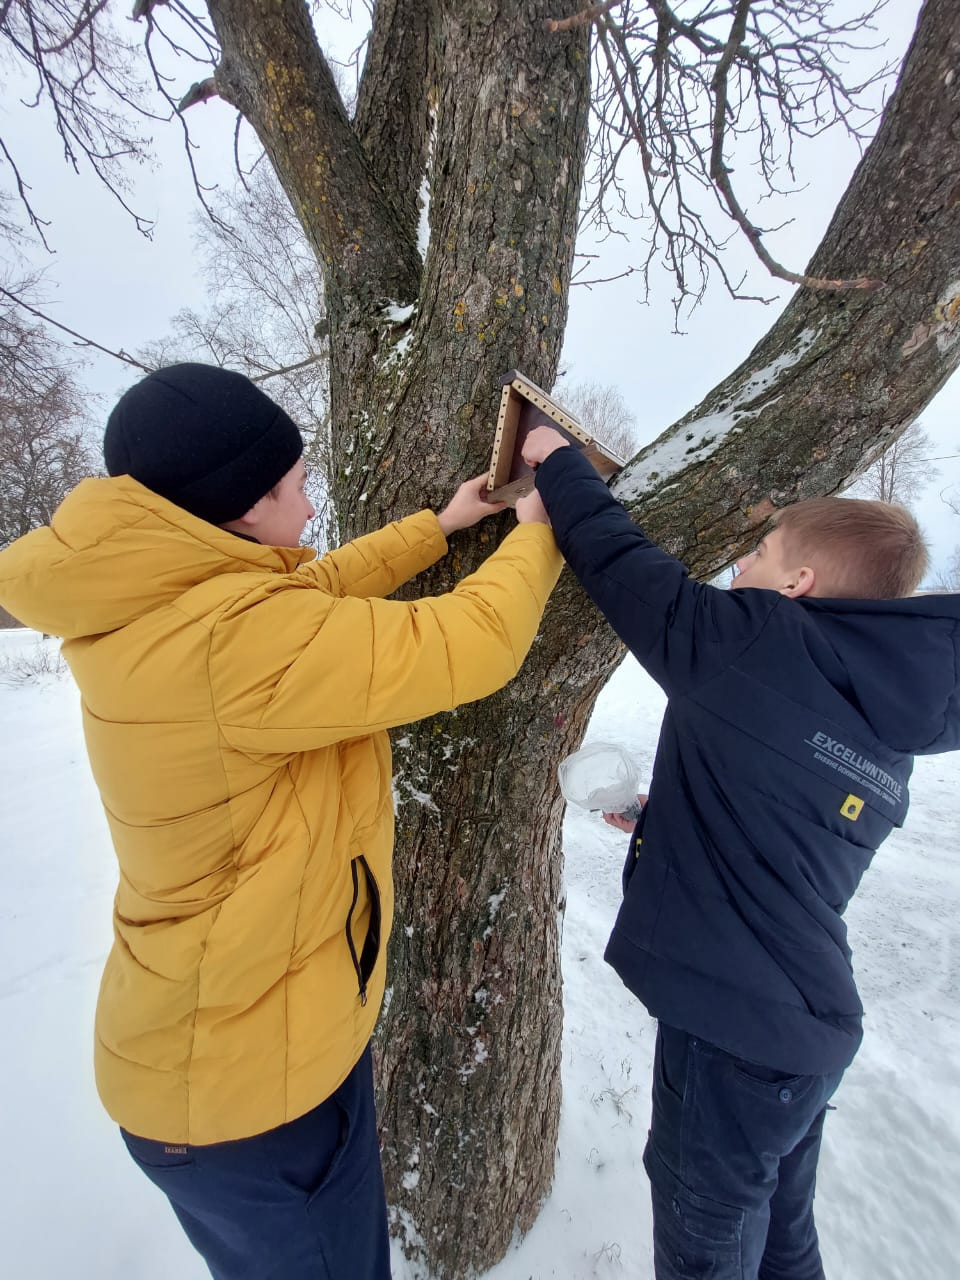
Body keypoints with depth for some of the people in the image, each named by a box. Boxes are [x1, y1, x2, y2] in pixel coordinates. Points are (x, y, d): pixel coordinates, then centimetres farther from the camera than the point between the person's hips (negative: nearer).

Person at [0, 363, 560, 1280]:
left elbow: (317, 592, 8)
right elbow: (473, 643, -29)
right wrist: (540, 531, -9)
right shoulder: (235, 636, -34)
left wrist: (438, 528, 11)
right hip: (251, 1074, -8)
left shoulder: (151, 612, -4)